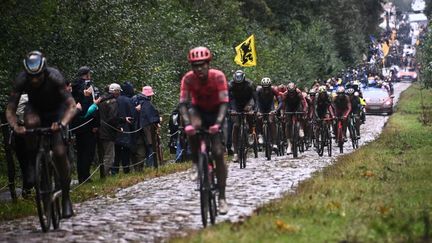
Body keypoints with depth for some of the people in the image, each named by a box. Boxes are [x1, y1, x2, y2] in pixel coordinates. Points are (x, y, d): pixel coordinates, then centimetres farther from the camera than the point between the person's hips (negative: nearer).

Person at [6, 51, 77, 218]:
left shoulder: (54, 77, -34)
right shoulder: (21, 80, -28)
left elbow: (72, 106, -37)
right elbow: (10, 110, -25)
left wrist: (62, 124, -55)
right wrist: (15, 127, -46)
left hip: (56, 110, -2)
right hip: (35, 108, 2)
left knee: (59, 153, -16)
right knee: (31, 123, -36)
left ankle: (66, 197, -1)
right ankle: (34, 165, -15)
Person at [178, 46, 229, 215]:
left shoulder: (218, 76, -27)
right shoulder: (188, 78, -22)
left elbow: (224, 102, -31)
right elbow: (183, 103, -26)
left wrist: (218, 122, -46)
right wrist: (187, 123, -43)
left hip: (215, 112, -1)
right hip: (198, 110, 1)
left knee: (218, 154, -10)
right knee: (192, 127, -37)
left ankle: (222, 198, -5)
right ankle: (196, 163, -16)